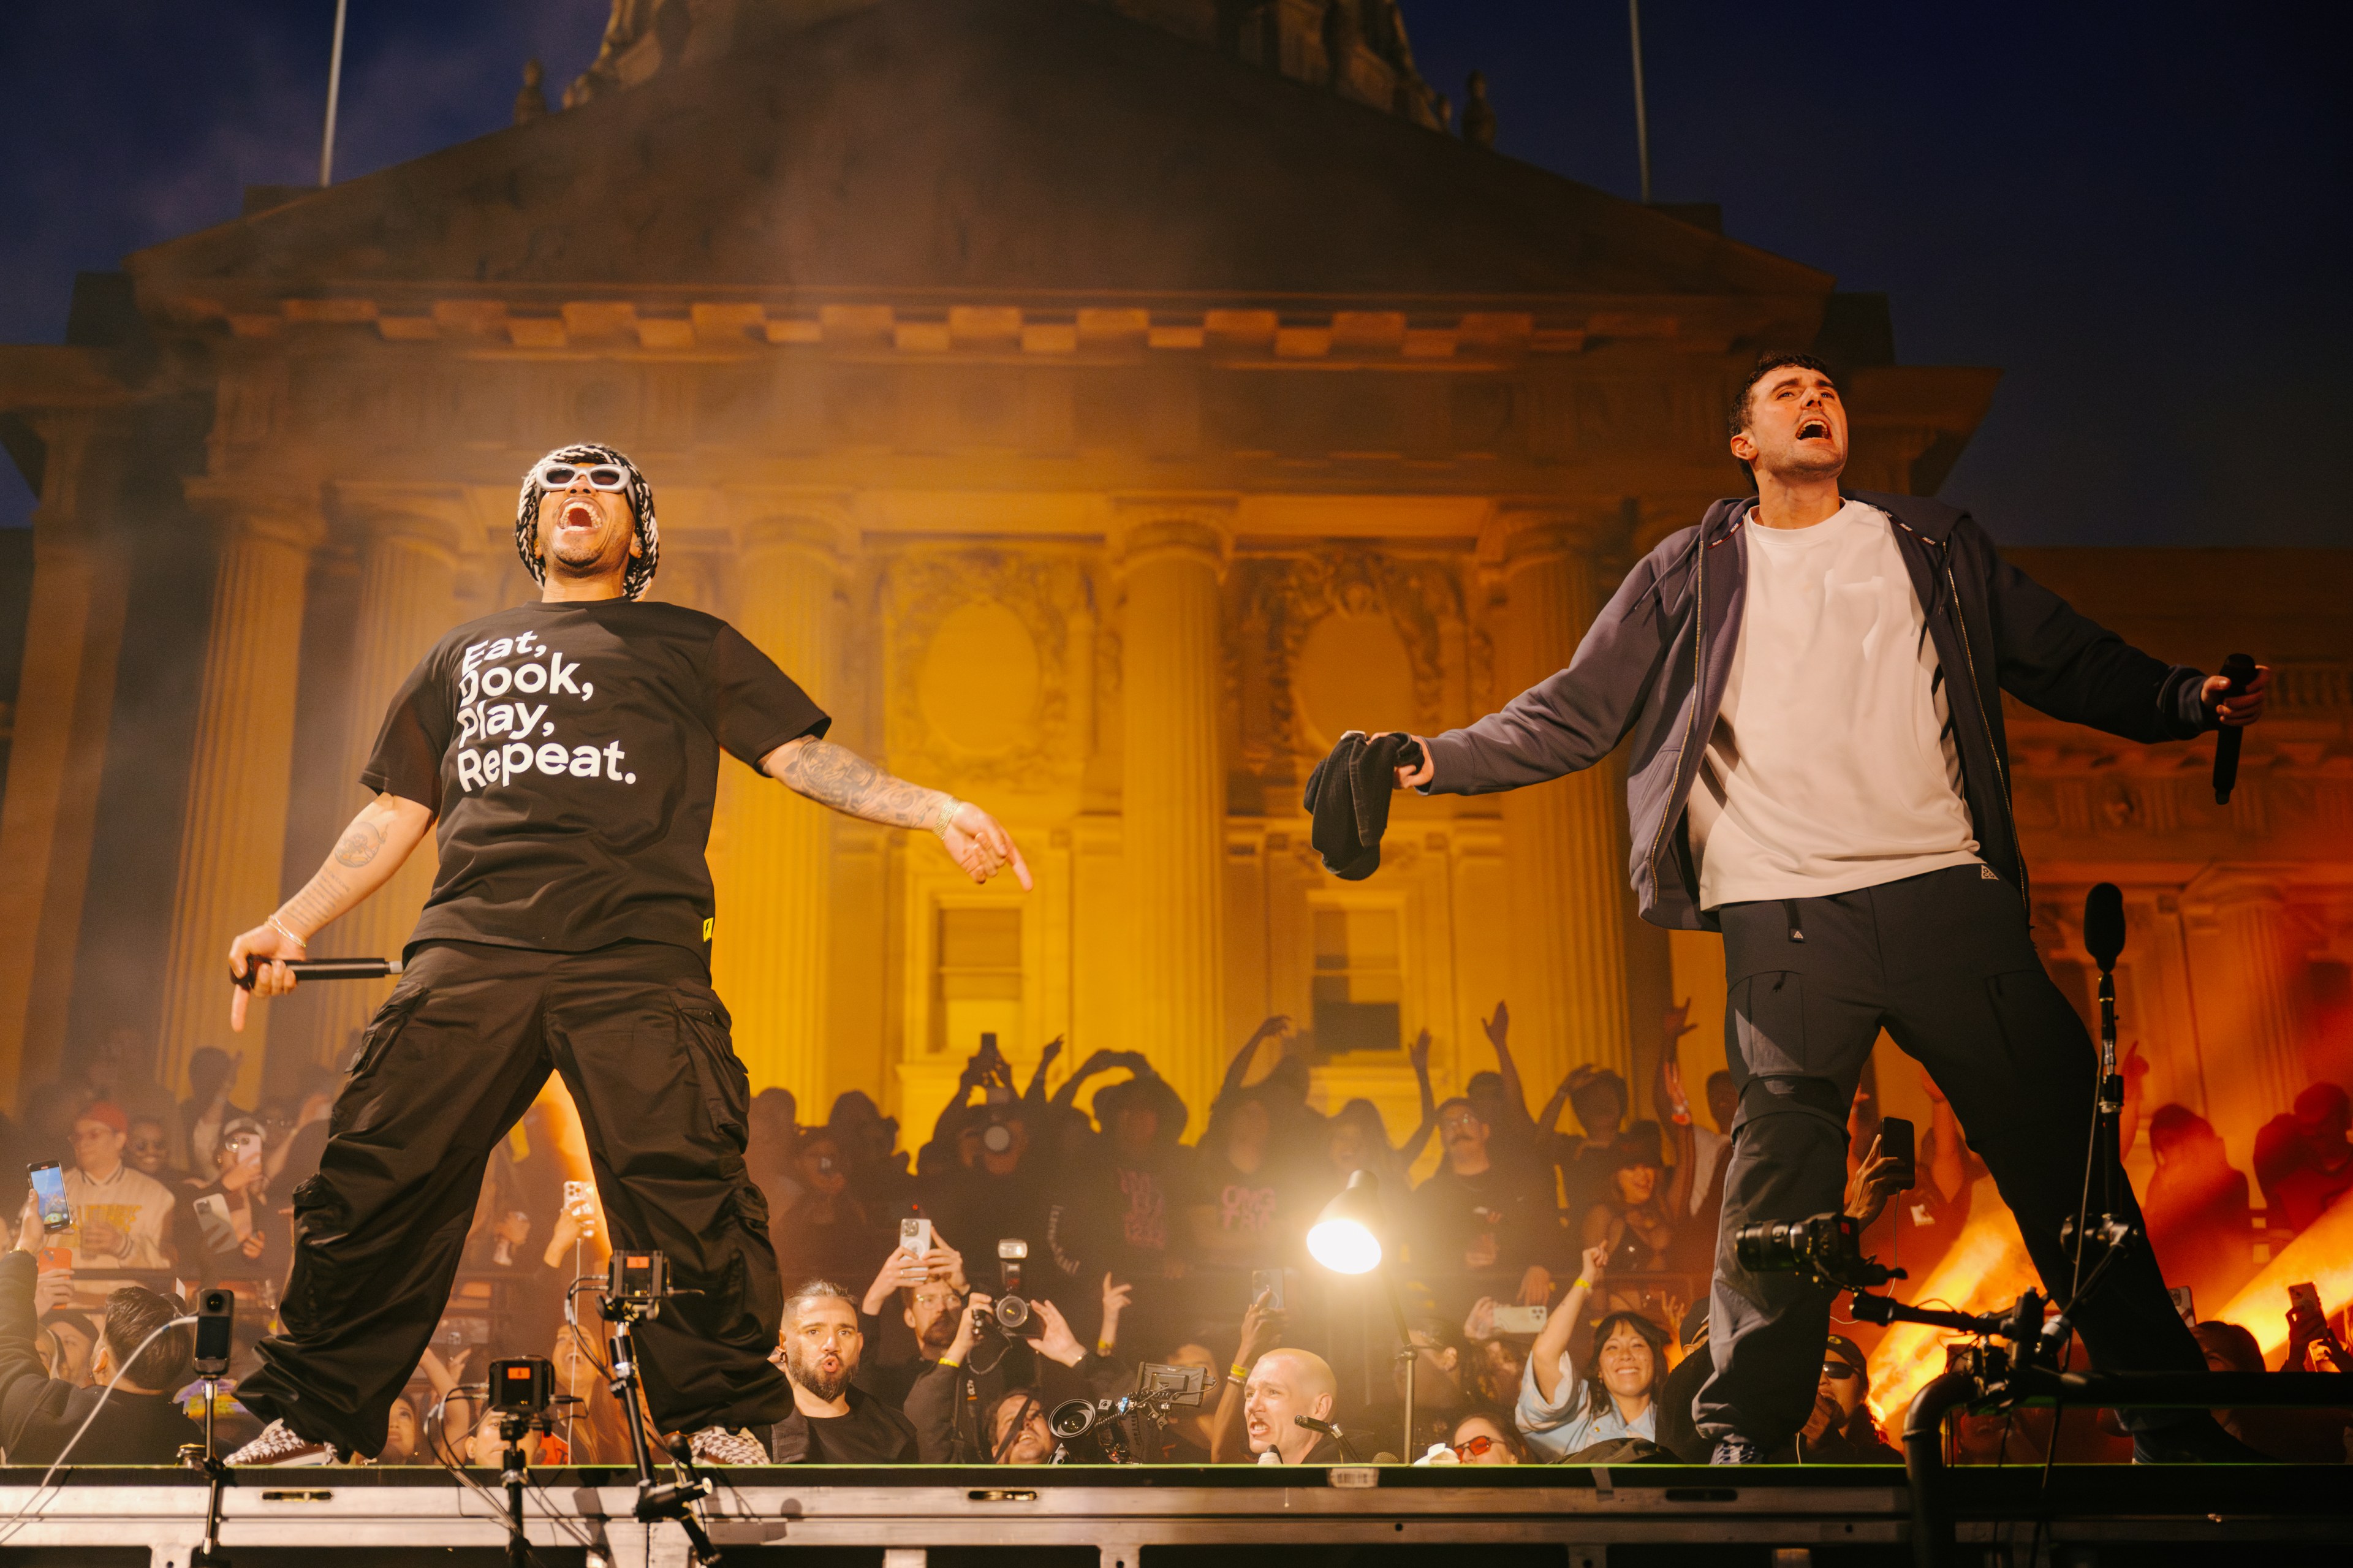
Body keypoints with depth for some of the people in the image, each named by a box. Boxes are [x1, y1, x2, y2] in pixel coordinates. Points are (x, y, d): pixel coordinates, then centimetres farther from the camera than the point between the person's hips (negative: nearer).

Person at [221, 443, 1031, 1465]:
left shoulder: (690, 645, 24)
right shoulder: (463, 655, 31)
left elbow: (802, 756, 15)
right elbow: (396, 814, 30)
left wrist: (937, 810, 0)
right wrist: (293, 921, 18)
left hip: (638, 957, -2)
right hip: (469, 948, 2)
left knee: (686, 1190, -14)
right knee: (375, 1180, -5)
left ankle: (726, 1425, -5)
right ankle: (313, 1421, 8)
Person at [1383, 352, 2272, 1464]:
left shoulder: (1934, 546, 19)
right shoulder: (1689, 575, 15)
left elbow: (2073, 664, 20)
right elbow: (1573, 714, 12)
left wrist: (2189, 701, 3)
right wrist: (1442, 759, -1)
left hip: (1948, 889, 2)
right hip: (1785, 914, -1)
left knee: (2062, 1145, 2)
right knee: (1779, 1167, -8)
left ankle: (2174, 1424, 14)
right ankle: (1746, 1436, 3)